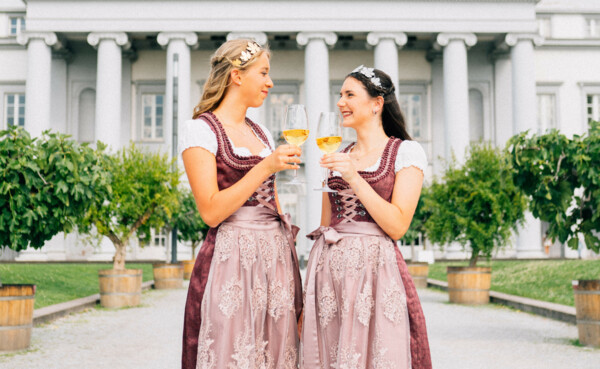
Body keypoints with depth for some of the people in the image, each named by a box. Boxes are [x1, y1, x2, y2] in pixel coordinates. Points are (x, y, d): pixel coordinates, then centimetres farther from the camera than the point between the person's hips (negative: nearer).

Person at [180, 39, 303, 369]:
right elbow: (211, 212, -14)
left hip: (276, 258, 7)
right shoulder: (199, 130, -6)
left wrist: (292, 274, 14)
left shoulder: (261, 133, 15)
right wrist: (266, 167, -17)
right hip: (231, 262, -7)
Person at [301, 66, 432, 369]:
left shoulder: (407, 152, -1)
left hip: (374, 269, -5)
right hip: (328, 271, 5)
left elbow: (397, 226, -10)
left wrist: (354, 178, -15)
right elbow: (325, 227, 14)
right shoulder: (336, 157, 14)